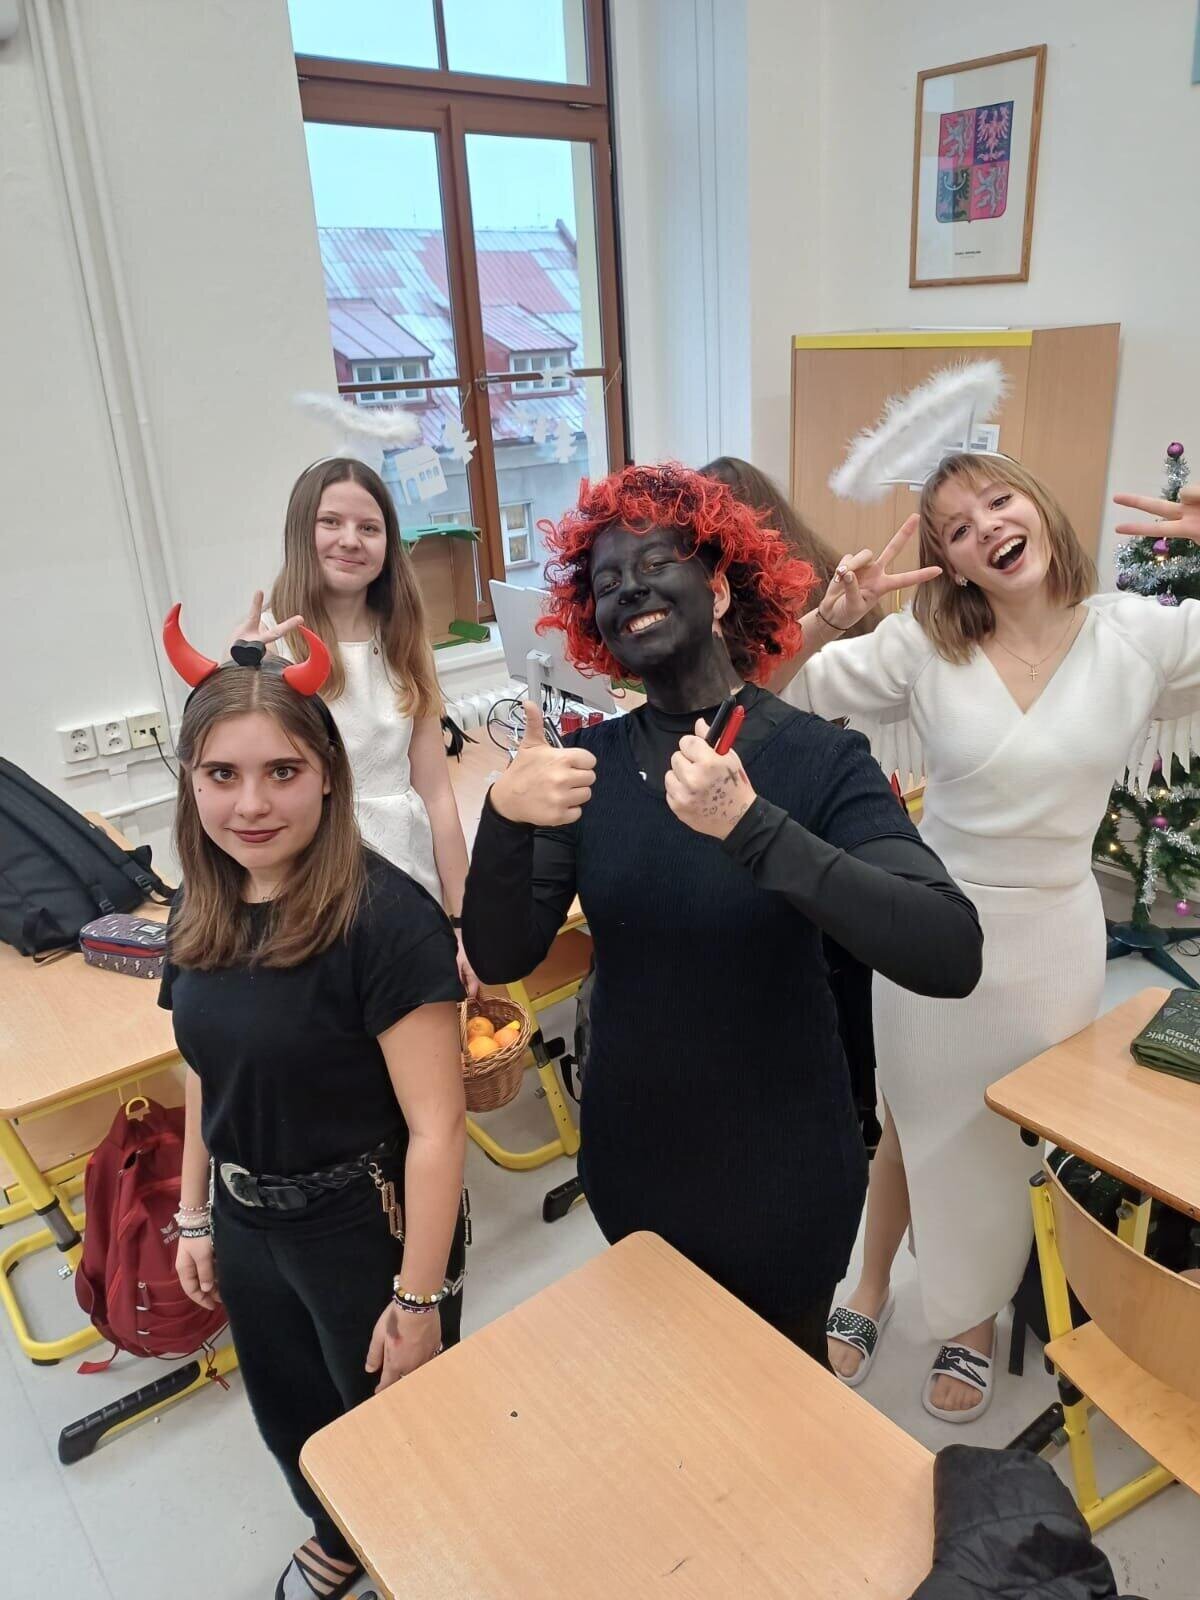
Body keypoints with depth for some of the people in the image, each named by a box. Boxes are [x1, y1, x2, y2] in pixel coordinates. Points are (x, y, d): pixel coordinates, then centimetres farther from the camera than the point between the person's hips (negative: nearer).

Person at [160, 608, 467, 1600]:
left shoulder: (385, 916, -27)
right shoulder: (203, 909, -6)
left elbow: (437, 1126, -24)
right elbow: (208, 1077, 7)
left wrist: (420, 1297, -19)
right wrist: (196, 1218, 13)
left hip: (367, 1224, -6)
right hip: (248, 1224, 7)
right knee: (291, 1421, 29)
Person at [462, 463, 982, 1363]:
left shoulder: (820, 758, -19)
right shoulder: (589, 763, -8)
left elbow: (951, 957, -31)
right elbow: (501, 958, -12)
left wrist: (751, 825, -42)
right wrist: (503, 818, -31)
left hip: (780, 1167, -3)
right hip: (631, 1156, 3)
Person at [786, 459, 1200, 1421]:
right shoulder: (923, 646, -10)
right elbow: (780, 700, -7)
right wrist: (826, 622, -26)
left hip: (1053, 934, 1)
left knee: (1011, 1141, 18)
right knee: (914, 1125, 18)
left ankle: (979, 1320, 45)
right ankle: (872, 1288, 45)